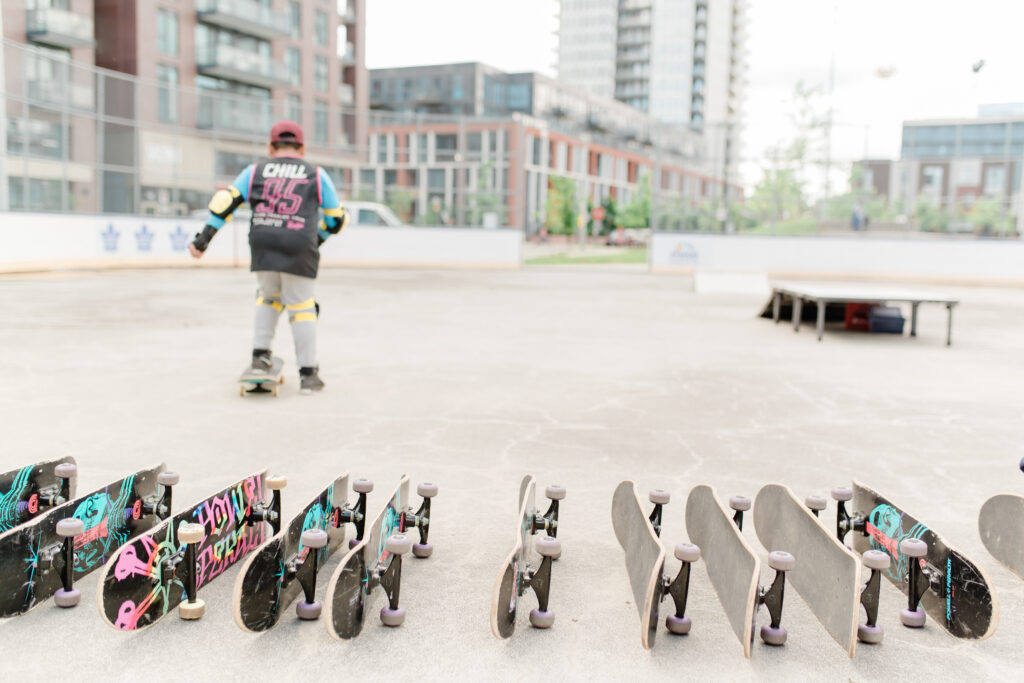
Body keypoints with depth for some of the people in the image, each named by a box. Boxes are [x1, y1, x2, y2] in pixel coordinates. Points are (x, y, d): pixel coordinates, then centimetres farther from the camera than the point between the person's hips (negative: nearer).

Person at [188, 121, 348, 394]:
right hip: (299, 250, -2)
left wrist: (204, 237, 7)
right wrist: (318, 237, 39)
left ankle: (260, 356, 20)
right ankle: (308, 374, 9)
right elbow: (336, 217, 21)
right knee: (301, 307, 9)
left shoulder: (255, 171, 19)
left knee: (269, 297, 25)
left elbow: (226, 201, 8)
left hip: (262, 248, 2)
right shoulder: (317, 174, 17)